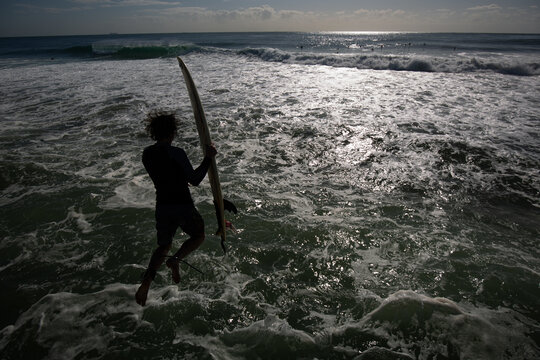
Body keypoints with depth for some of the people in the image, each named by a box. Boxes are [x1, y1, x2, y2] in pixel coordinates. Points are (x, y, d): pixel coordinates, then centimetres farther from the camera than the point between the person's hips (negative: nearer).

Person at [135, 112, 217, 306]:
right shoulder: (176, 153, -18)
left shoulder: (147, 154, 2)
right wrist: (208, 159, -10)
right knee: (198, 235, 21)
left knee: (163, 246, 23)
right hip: (183, 206, -5)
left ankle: (146, 280, 4)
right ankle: (175, 259, -3)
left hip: (162, 207, 6)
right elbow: (195, 180, -16)